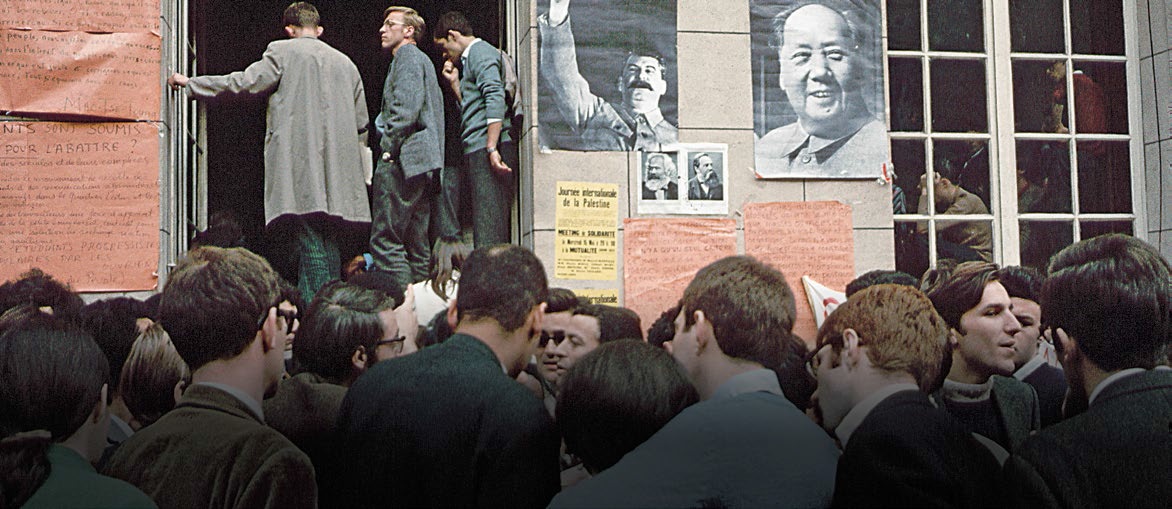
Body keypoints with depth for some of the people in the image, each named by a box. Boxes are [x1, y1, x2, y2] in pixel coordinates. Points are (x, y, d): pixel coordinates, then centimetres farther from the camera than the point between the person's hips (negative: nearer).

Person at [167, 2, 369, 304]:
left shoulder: (283, 52, 1)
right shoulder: (346, 63, 17)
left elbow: (243, 83, -1)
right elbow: (361, 123, 18)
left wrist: (190, 83, 10)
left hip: (300, 158, -5)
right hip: (337, 171, 5)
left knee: (310, 237, -9)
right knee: (327, 239, 9)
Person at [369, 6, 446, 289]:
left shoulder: (408, 56, -2)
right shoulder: (423, 60, 27)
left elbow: (406, 107, -16)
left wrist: (389, 149, -15)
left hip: (403, 159, -10)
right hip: (422, 165, 10)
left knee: (385, 240, -14)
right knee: (416, 244, 9)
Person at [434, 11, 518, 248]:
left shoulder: (480, 52, -2)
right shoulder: (470, 58, 28)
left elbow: (495, 98, -17)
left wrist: (492, 148, -24)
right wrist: (455, 84, 21)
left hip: (486, 149, -10)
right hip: (480, 151, 10)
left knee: (488, 233, -15)